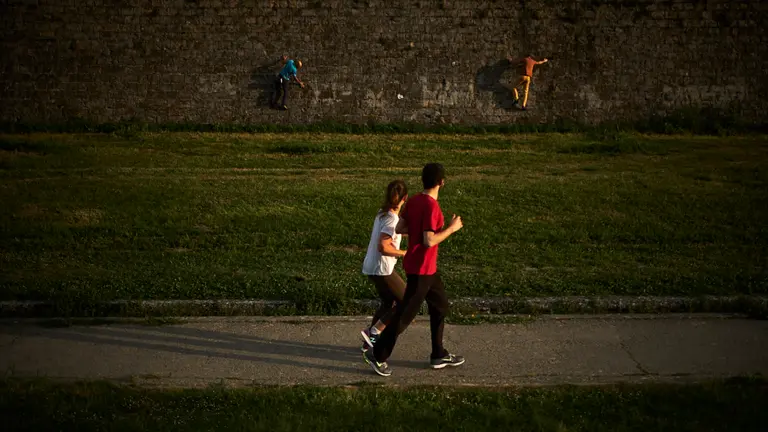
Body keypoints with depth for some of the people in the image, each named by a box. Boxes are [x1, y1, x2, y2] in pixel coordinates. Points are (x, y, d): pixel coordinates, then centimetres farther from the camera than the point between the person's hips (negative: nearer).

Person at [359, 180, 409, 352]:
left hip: (371, 267, 9)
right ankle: (374, 332, 1)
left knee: (388, 302, 24)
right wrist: (403, 253, -15)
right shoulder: (392, 219, -20)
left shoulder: (382, 213, 7)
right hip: (381, 269, -9)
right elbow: (383, 247, -27)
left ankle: (370, 341, 26)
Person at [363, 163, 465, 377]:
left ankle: (439, 355, 27)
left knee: (440, 306, 18)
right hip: (421, 269, -9)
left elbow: (399, 228, 8)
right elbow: (429, 241, -26)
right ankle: (377, 355, 10)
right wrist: (452, 228, -16)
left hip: (427, 267, 9)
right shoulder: (431, 206, -23)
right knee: (406, 313, 0)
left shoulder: (413, 200, 3)